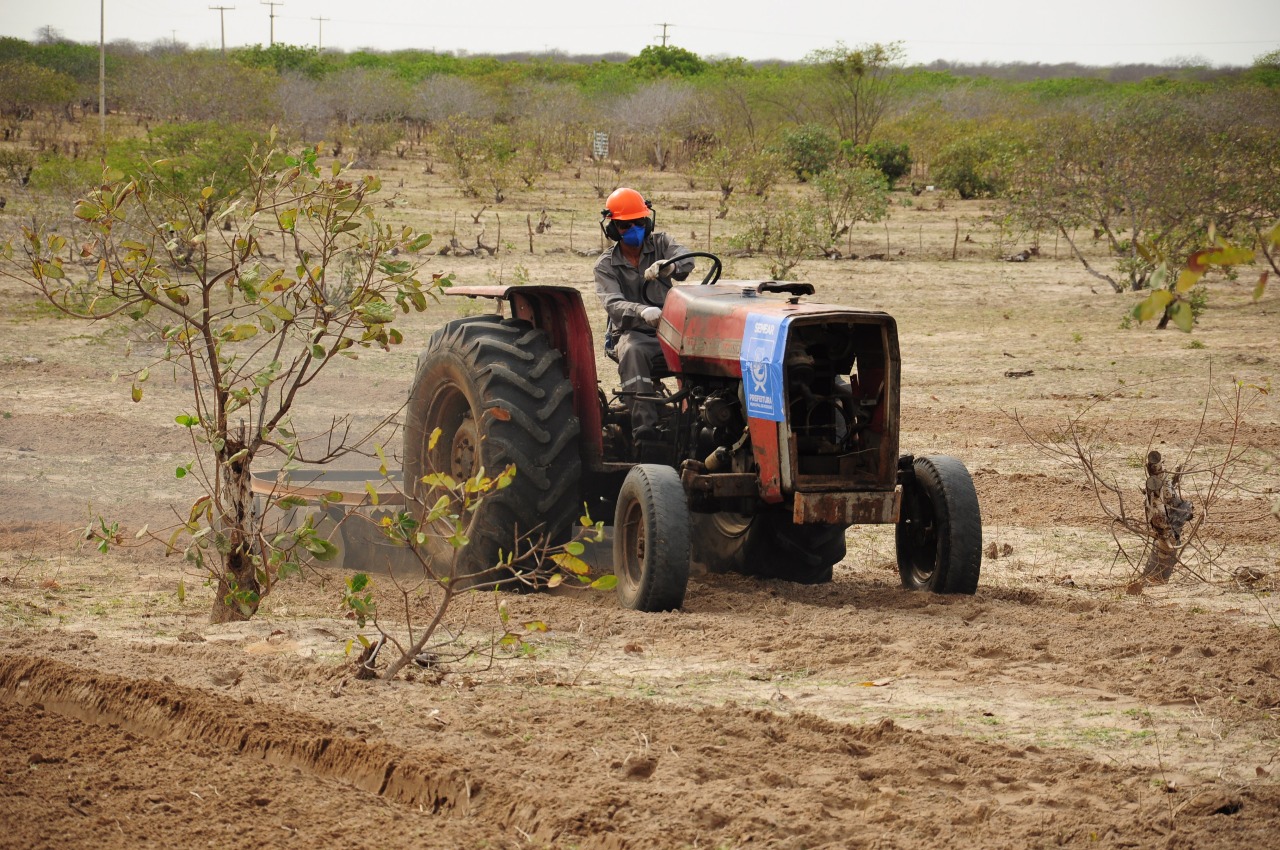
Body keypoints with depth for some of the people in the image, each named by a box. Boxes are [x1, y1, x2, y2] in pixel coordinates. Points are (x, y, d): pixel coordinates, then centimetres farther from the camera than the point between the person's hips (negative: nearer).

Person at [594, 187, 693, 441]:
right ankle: (644, 425, -45)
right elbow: (613, 304, -15)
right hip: (633, 332, -2)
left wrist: (669, 267, -40)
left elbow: (686, 261, -13)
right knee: (632, 352, -38)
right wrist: (642, 312, -39)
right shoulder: (606, 265, 4)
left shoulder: (660, 243, 10)